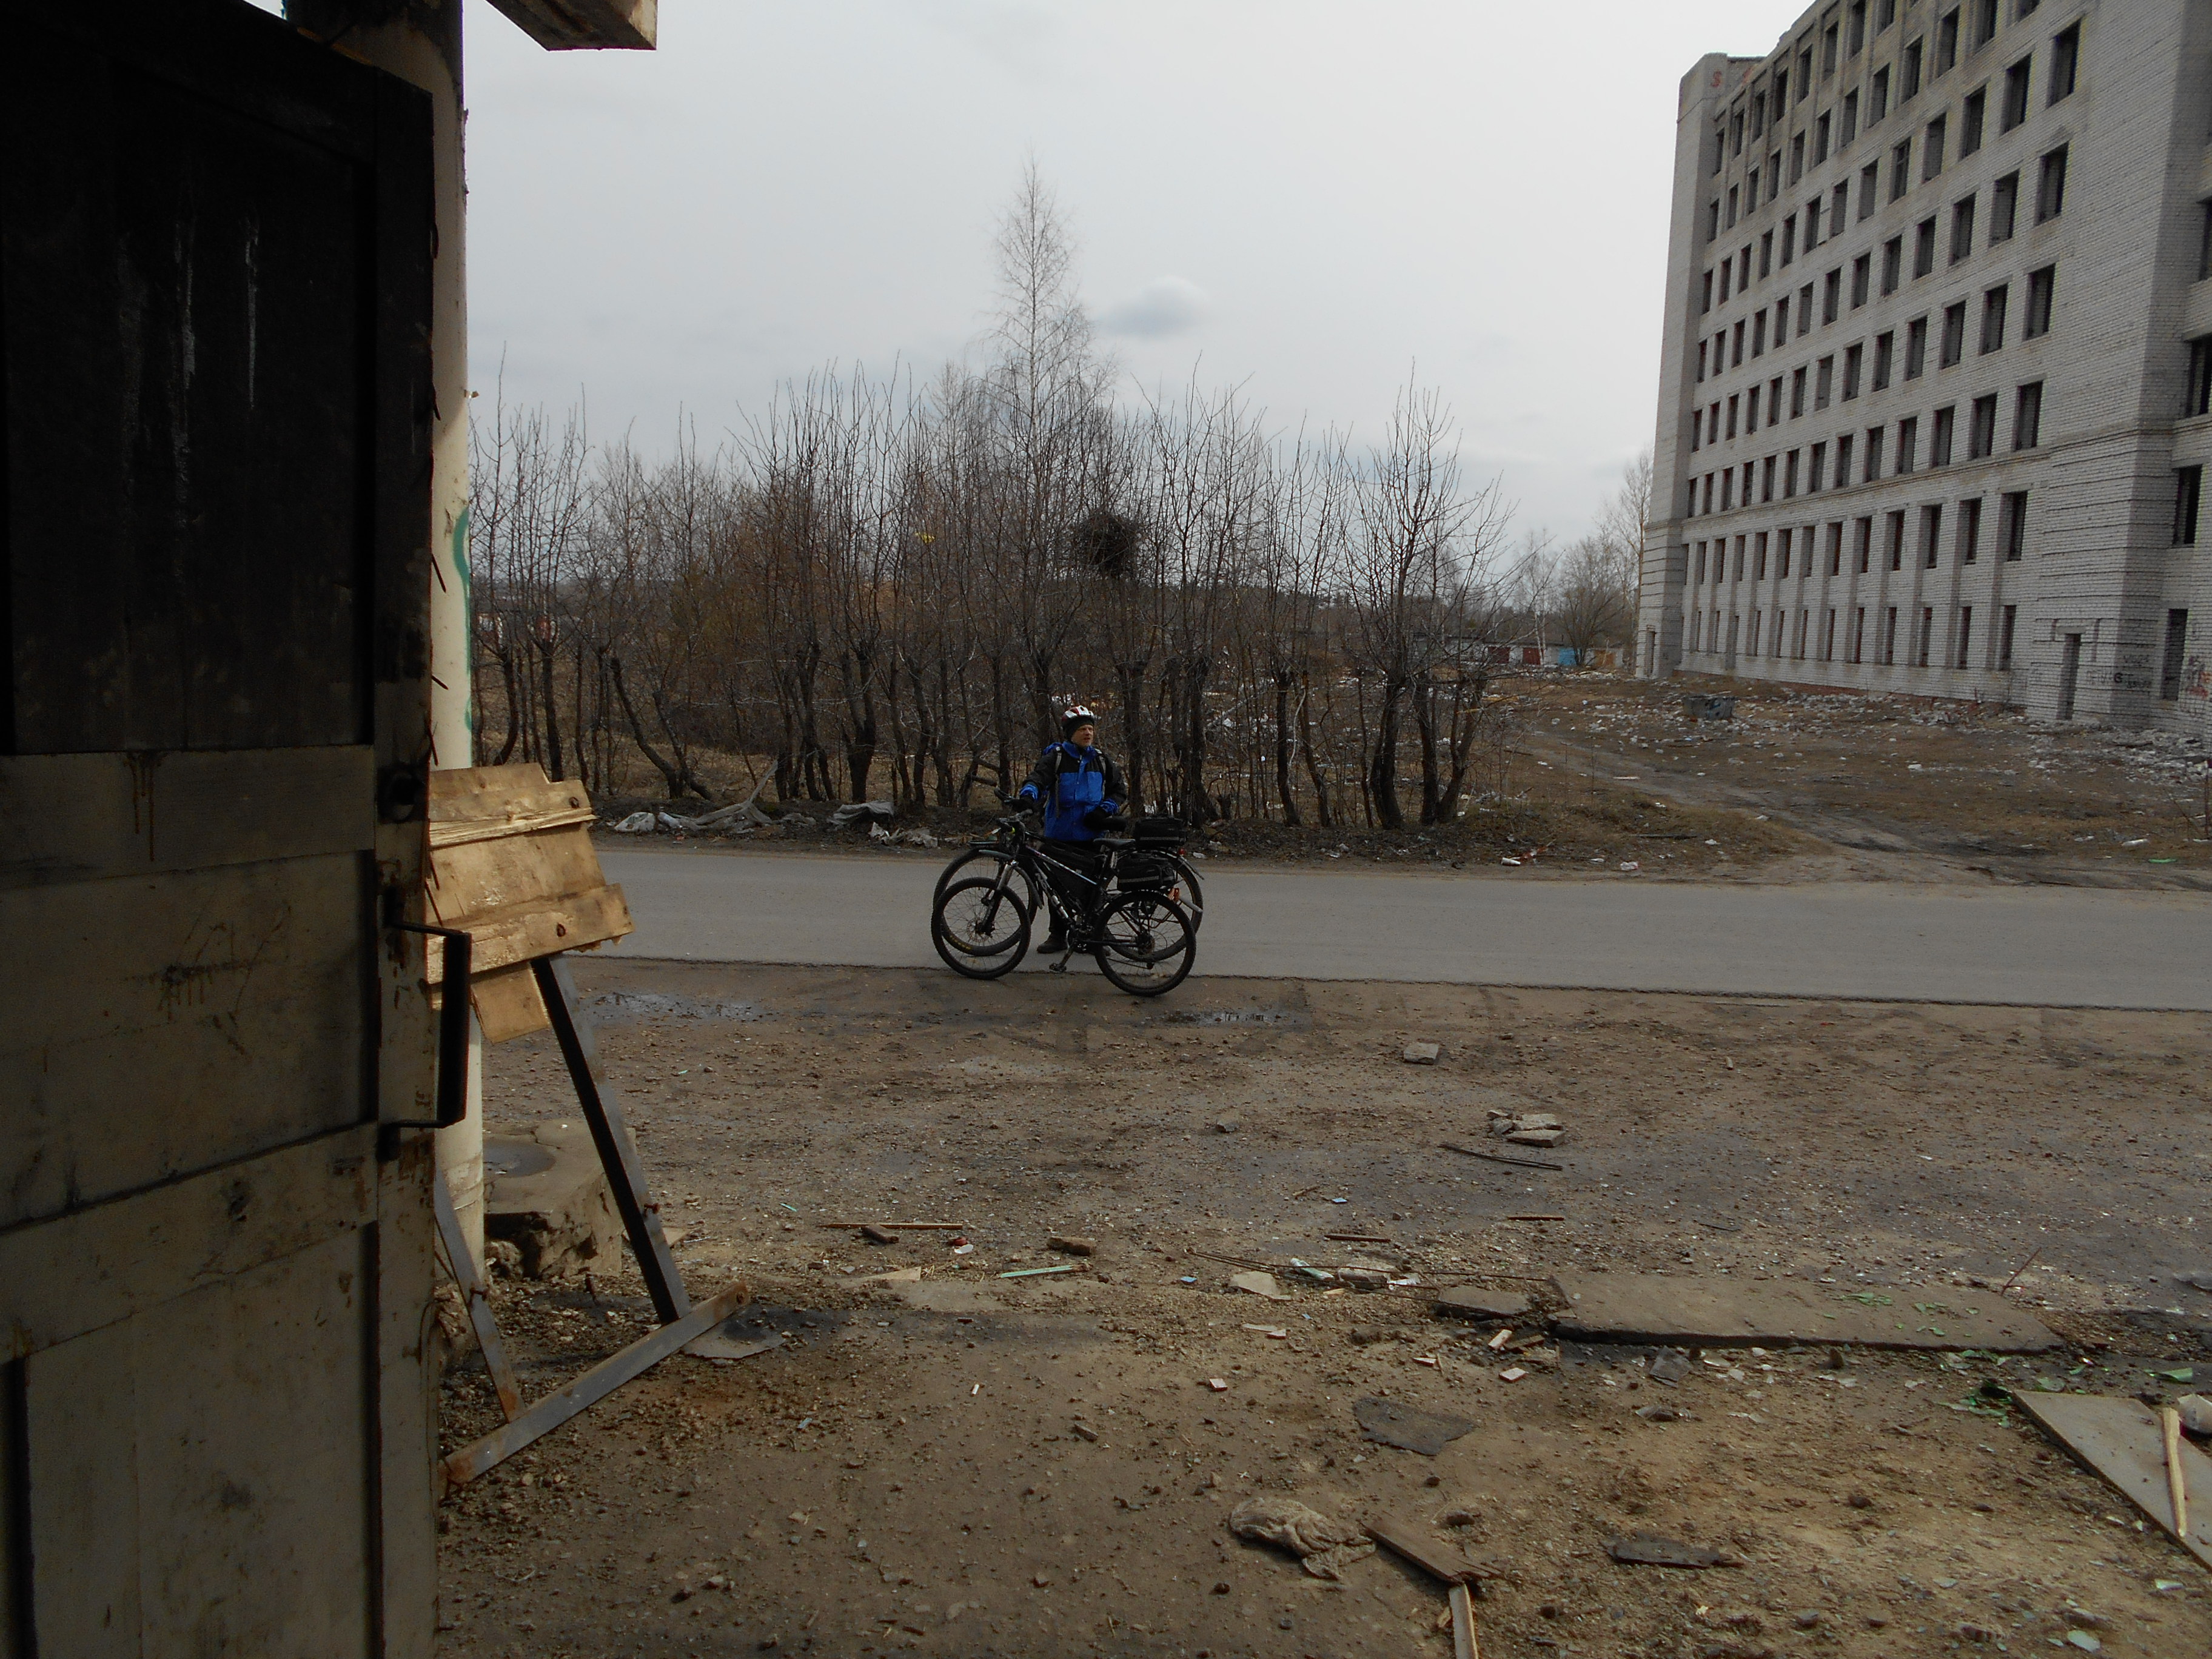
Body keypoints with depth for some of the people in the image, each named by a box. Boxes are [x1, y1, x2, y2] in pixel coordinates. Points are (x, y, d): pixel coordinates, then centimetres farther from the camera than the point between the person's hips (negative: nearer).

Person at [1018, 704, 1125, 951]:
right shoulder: (1055, 757, 2)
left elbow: (1119, 792, 18)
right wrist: (1029, 794, -36)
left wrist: (1105, 810, -1)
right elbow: (1039, 778, -14)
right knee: (1059, 886, 3)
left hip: (1091, 836, 2)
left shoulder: (1102, 760, 12)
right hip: (1060, 835, -1)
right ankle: (1058, 935, 14)